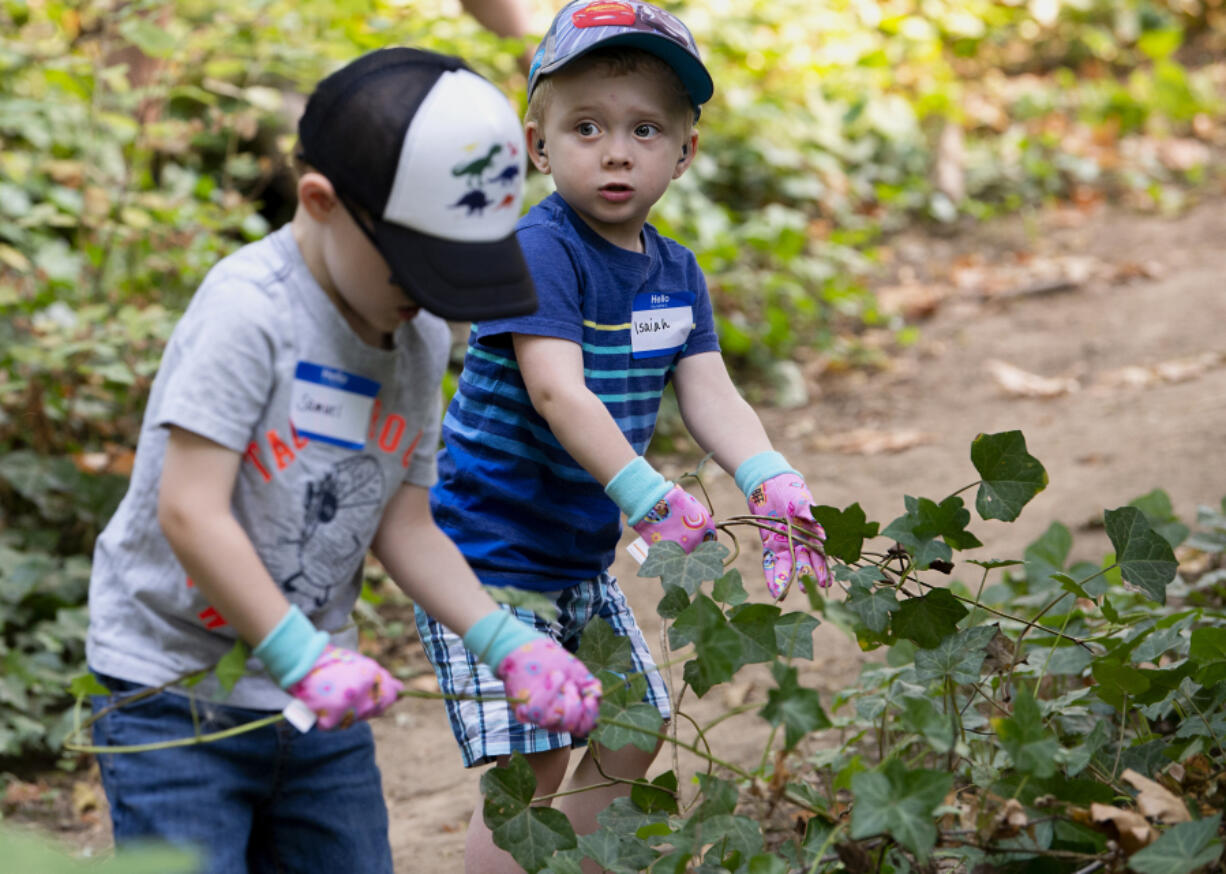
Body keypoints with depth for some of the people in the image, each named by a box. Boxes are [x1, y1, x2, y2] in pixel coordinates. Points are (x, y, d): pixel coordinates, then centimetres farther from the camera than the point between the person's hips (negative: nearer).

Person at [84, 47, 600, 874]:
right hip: (176, 690, -7)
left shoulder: (423, 339, 4)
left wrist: (507, 643, -6)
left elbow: (404, 525, 6)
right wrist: (303, 659, -26)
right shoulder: (250, 309, -20)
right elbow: (190, 512, -24)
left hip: (319, 703, 7)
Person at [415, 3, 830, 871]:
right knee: (529, 764, -11)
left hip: (582, 558, 8)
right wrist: (651, 500, -41)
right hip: (490, 553, -8)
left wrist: (774, 484, -25)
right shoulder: (538, 252, -20)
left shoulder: (676, 274, 6)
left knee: (632, 733, 15)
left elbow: (710, 393, -5)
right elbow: (557, 391, -31)